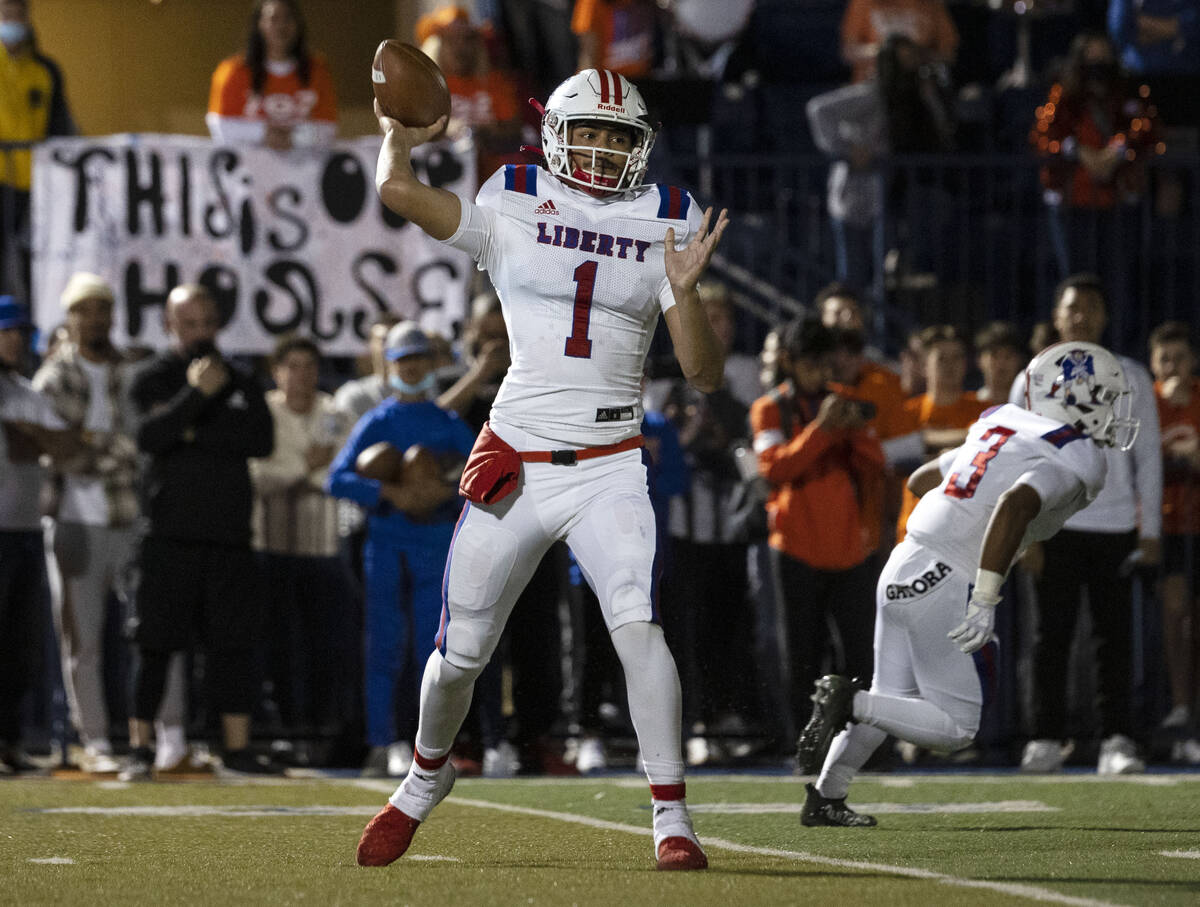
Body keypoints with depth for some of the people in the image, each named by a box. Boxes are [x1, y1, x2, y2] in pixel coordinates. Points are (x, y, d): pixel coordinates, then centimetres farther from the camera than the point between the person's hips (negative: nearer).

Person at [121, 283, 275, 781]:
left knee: (234, 642, 3)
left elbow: (261, 439, -3)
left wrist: (196, 434, -9)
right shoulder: (153, 379, 4)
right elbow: (149, 436, -14)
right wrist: (196, 394, -21)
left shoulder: (240, 384, 14)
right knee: (156, 643, -5)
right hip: (169, 533, -3)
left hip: (229, 534, 3)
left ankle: (237, 747, 10)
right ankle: (139, 749, -2)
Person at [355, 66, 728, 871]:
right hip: (516, 464, 0)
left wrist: (684, 291, -14)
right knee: (461, 652, 7)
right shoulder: (512, 212, 1)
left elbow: (705, 375, 1)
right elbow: (398, 189, -14)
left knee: (637, 625, -21)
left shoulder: (665, 228, 5)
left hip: (609, 467, 0)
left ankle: (673, 818, -16)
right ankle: (427, 778, 37)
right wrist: (402, 137, 4)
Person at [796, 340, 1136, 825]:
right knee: (955, 727, 2)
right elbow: (1015, 505, -28)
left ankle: (824, 799, 27)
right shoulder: (1076, 461, -9)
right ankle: (848, 702, -13)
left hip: (902, 567, 8)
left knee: (892, 703, 22)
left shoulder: (1002, 426, 15)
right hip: (947, 587, -8)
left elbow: (920, 479, 24)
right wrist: (985, 601, -28)